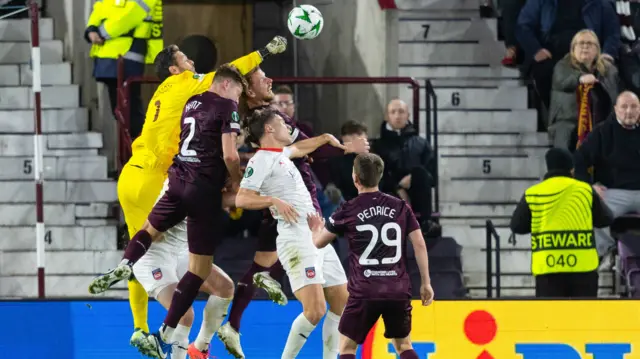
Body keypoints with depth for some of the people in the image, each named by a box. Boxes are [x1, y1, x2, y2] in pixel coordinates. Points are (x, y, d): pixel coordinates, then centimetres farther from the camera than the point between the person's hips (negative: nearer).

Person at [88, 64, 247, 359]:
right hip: (205, 190, -6)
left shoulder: (192, 102, 14)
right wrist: (235, 181, 2)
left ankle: (124, 265, -4)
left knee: (151, 228, 29)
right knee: (200, 268, 2)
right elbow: (230, 155, -16)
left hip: (178, 180, 6)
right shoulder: (227, 107, -6)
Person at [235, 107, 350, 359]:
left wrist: (326, 138, 51)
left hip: (319, 238, 10)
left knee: (342, 303, 9)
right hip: (297, 241, -10)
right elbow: (241, 199, -16)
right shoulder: (261, 160, -7)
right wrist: (273, 200, -27)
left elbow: (299, 148, 44)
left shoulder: (281, 154, 19)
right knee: (315, 310, -20)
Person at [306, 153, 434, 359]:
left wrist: (317, 228, 38)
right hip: (398, 290, 3)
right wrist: (426, 283, 9)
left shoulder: (348, 211, 1)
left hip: (364, 292, -2)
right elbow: (419, 244, 3)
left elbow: (319, 242, 14)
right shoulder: (400, 207, 6)